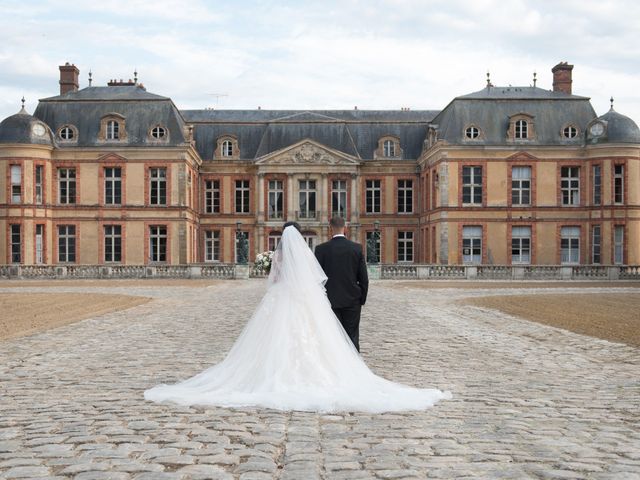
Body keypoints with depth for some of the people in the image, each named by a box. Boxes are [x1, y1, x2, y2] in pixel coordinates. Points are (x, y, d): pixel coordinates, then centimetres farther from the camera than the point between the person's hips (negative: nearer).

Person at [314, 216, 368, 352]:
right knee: (352, 338, 6)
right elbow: (364, 278, 0)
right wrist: (362, 300, 11)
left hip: (330, 301, -1)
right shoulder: (357, 248, -2)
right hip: (352, 301, 1)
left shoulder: (321, 249, -6)